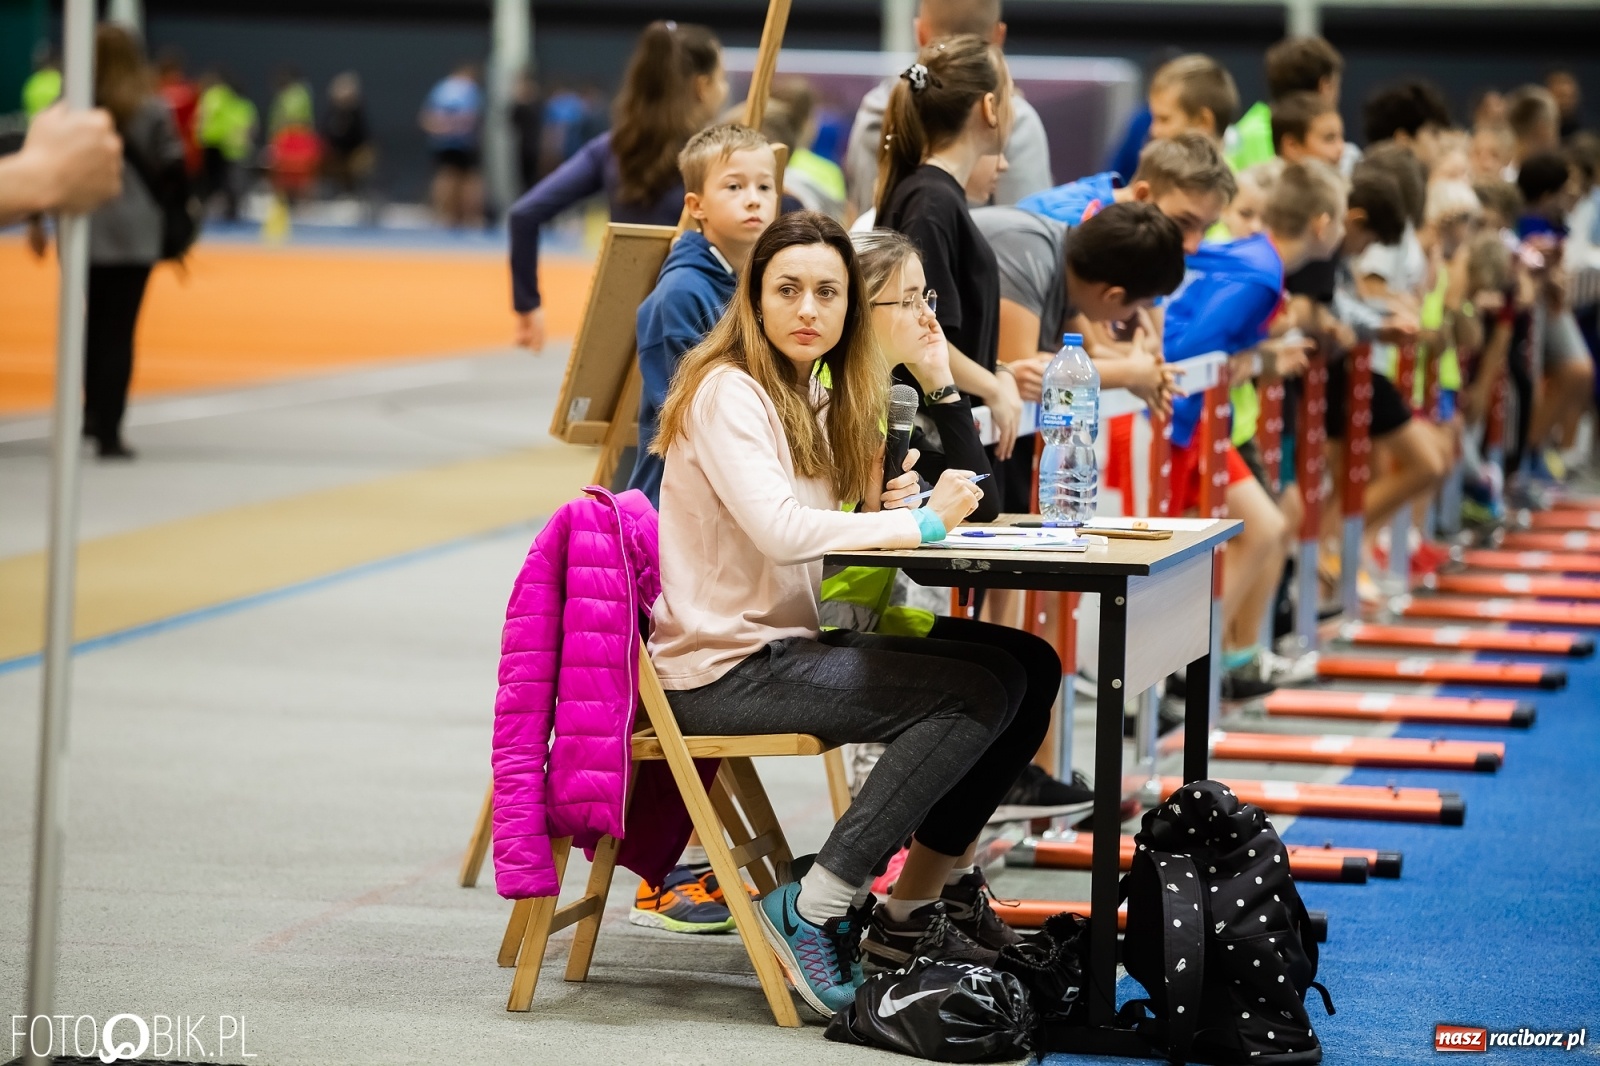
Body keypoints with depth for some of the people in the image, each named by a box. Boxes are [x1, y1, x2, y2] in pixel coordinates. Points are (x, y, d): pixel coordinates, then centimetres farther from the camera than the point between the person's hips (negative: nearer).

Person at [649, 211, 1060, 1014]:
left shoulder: (817, 395, 16)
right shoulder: (727, 391, -14)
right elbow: (781, 529, -28)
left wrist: (881, 508, -7)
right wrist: (919, 523, -20)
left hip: (795, 643, 9)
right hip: (723, 668, -9)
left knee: (1029, 666, 3)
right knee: (978, 692, -21)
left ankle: (919, 904, 8)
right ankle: (813, 911, -19)